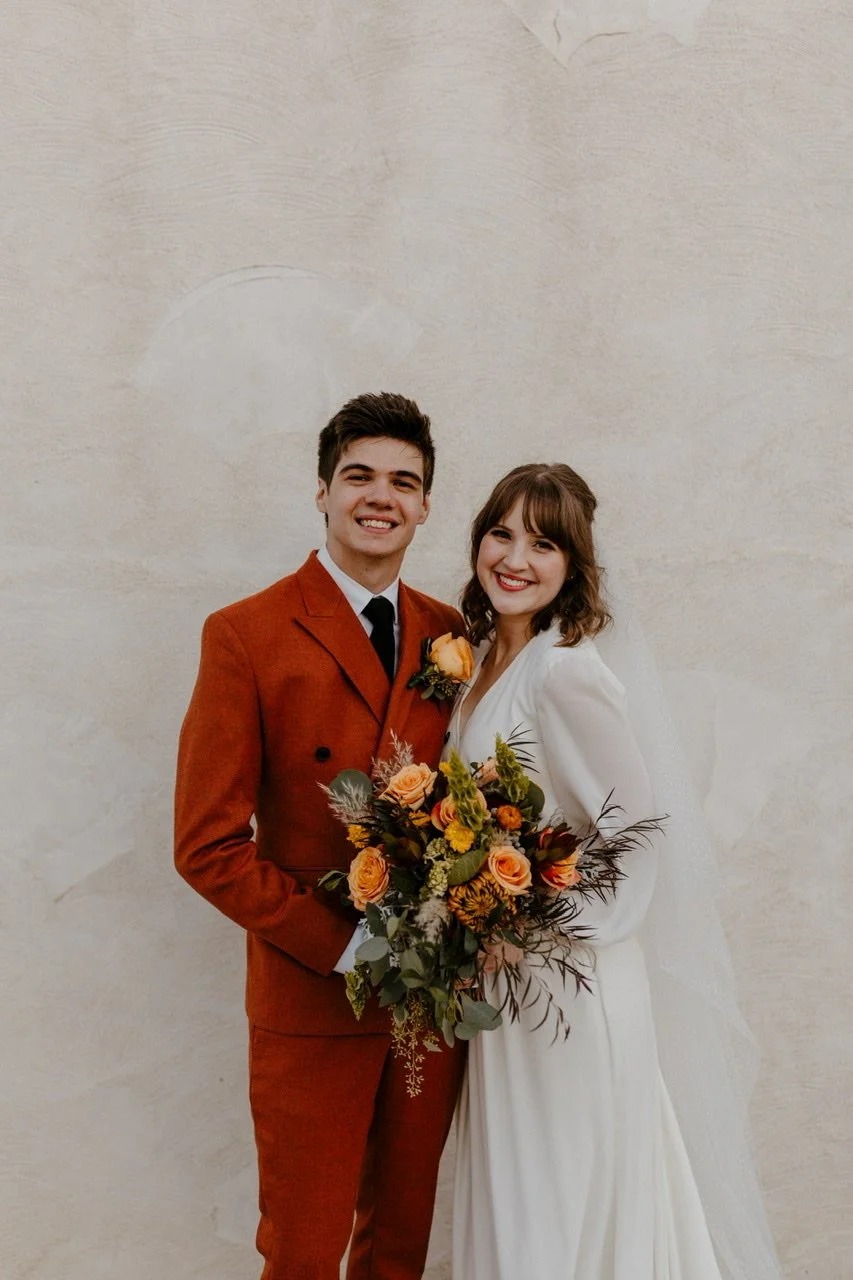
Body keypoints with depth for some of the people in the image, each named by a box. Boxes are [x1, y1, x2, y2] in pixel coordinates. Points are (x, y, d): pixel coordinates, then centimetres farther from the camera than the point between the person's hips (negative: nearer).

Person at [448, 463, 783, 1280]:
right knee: (517, 1187, 21)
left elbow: (634, 832, -19)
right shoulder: (483, 659, 5)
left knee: (570, 1195, 8)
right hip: (506, 972, 8)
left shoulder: (567, 671, -20)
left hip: (569, 979, -8)